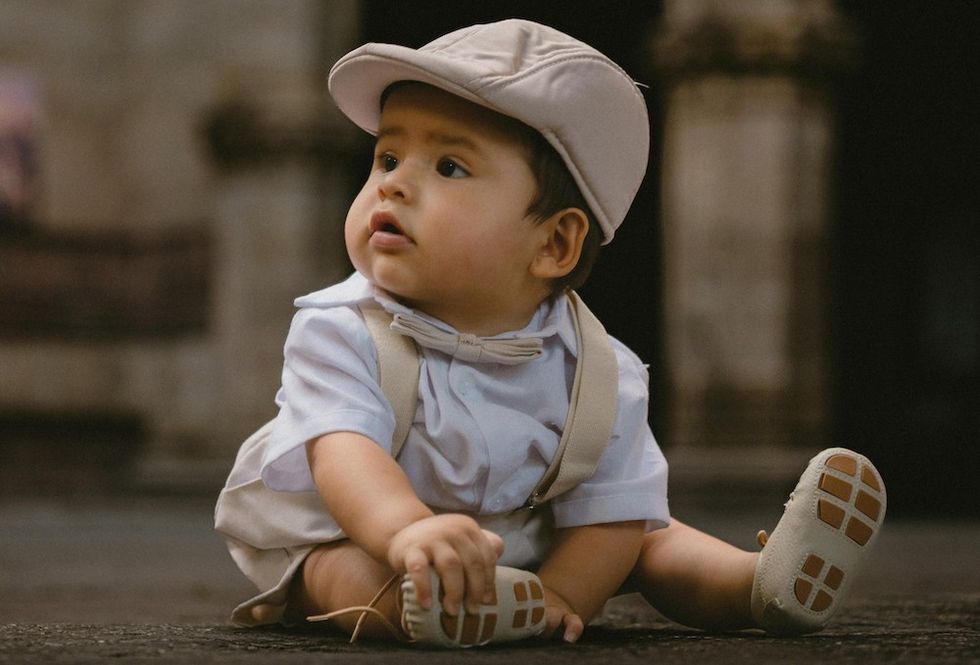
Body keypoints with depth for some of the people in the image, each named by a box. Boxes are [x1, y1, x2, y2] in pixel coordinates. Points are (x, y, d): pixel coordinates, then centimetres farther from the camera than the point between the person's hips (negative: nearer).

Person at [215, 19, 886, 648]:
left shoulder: (600, 374, -15)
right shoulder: (341, 332, -22)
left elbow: (611, 514, -14)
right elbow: (343, 449, -39)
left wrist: (552, 602, -32)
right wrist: (407, 530, -61)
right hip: (347, 541, -4)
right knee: (345, 570, -36)